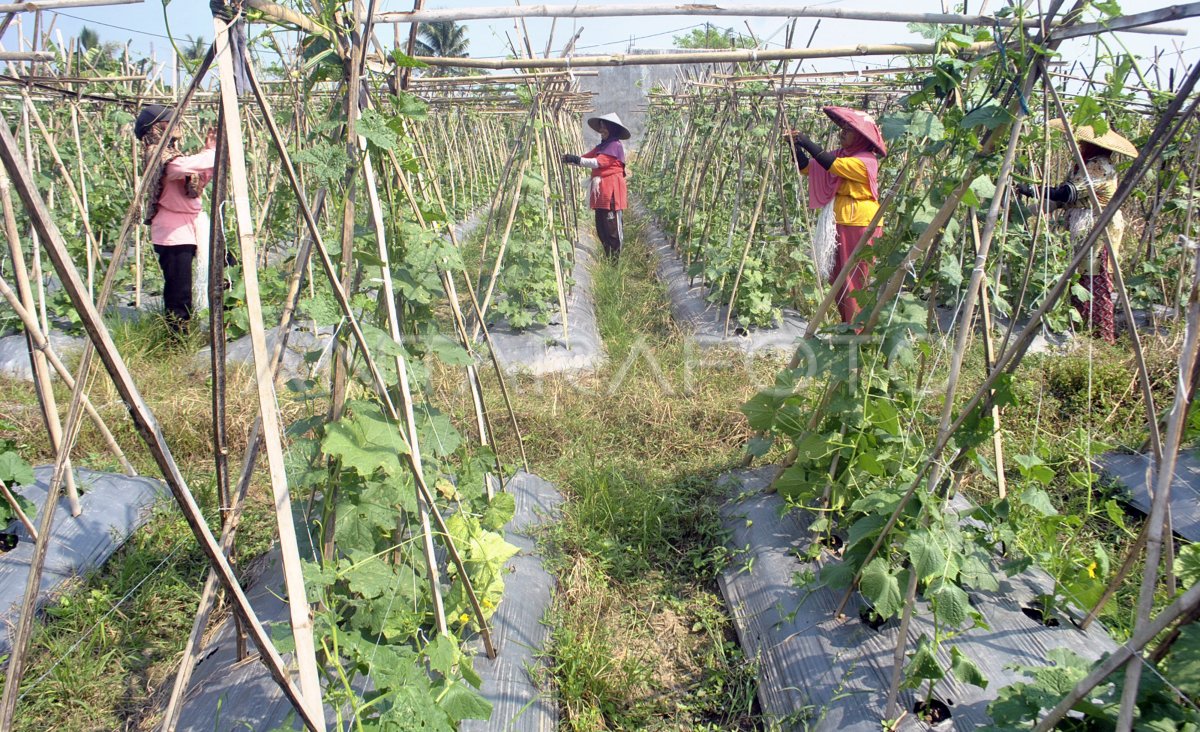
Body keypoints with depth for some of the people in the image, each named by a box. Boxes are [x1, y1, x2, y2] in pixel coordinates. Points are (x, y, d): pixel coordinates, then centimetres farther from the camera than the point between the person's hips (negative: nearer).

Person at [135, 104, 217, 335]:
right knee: (179, 296, -8)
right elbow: (187, 166, -32)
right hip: (173, 234, -10)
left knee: (179, 293, 13)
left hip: (184, 231, 10)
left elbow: (197, 182, 20)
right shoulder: (161, 157, -13)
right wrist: (215, 152, -19)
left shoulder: (170, 154, 17)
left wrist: (210, 151, 11)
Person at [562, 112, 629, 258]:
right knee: (601, 228, 11)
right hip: (600, 190, 9)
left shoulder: (615, 145, -7)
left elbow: (598, 162, -18)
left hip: (611, 191, -9)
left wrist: (576, 159, -22)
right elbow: (586, 158, 12)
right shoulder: (601, 146, 20)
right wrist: (570, 159, -4)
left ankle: (616, 261, 0)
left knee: (613, 227, -6)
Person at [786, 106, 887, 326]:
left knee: (854, 280, -5)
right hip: (838, 224, 8)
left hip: (859, 225, -8)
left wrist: (808, 143, -22)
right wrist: (796, 146, -6)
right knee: (837, 277, 12)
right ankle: (846, 324, 22)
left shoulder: (866, 161, -12)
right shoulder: (840, 155, 13)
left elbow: (832, 165, -25)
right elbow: (806, 167, 9)